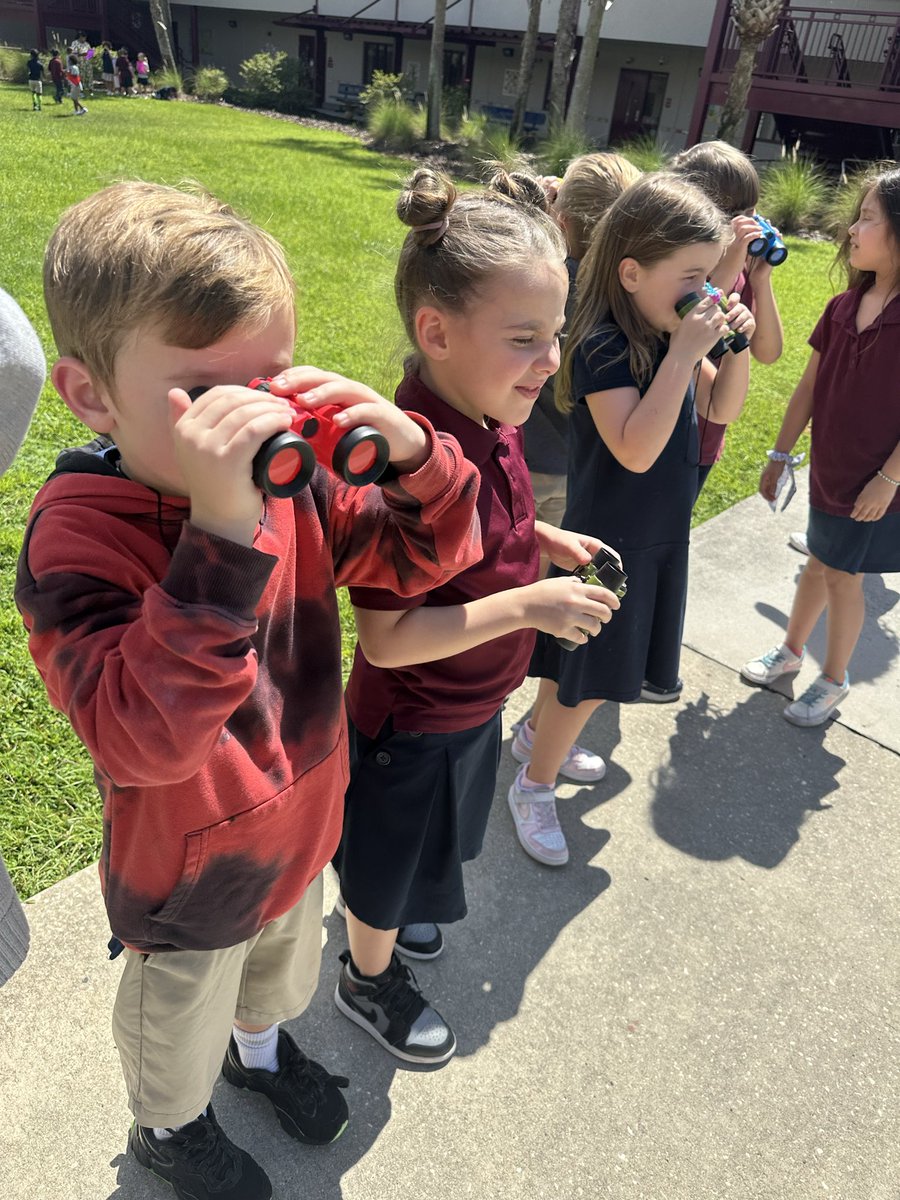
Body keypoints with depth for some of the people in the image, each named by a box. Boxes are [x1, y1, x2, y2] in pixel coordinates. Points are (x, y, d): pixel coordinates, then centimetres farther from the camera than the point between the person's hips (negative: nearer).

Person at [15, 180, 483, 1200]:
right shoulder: (74, 539, -32)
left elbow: (429, 556, -10)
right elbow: (145, 740, -44)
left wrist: (412, 454, -31)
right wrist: (223, 529, -54)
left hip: (299, 829, 5)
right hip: (187, 879, -4)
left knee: (278, 969, 36)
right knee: (178, 1031, 28)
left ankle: (259, 1046, 70)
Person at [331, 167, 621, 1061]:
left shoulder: (488, 423, -8)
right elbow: (387, 639, -31)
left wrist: (544, 539, -4)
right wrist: (528, 606, -32)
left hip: (469, 701, 8)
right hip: (412, 723, -8)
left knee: (413, 851, 33)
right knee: (390, 857, 20)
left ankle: (378, 917, 63)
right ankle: (369, 978, 50)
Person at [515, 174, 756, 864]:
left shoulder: (673, 332, 0)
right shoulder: (604, 346, -24)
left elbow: (721, 409, 9)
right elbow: (636, 450, -33)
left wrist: (734, 345, -7)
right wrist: (683, 354, -33)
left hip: (658, 531, 8)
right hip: (608, 539, -8)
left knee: (580, 666, 23)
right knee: (588, 681, 5)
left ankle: (543, 731, 47)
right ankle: (535, 787, 26)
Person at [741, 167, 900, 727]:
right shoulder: (843, 307, 0)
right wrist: (780, 455, 8)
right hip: (829, 471, 5)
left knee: (844, 576, 7)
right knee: (819, 564, 20)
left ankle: (833, 681, 28)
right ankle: (790, 651, 40)